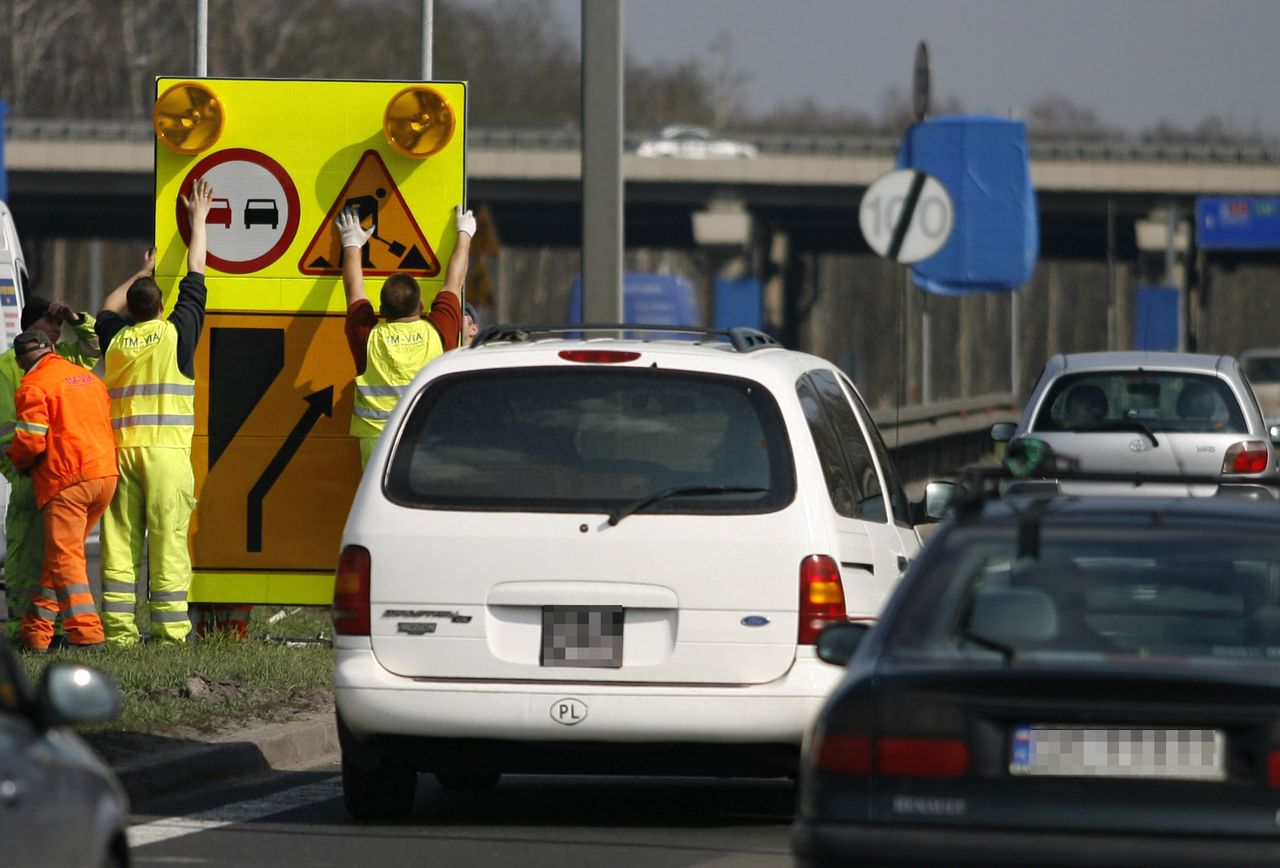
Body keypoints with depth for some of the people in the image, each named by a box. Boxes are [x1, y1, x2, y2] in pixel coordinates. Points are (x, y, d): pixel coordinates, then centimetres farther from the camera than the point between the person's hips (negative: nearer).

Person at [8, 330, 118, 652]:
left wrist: (18, 461, 9)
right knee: (60, 554, 15)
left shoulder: (34, 386, -6)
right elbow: (109, 425, 20)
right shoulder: (89, 378, 18)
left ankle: (87, 634, -15)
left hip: (65, 480, -8)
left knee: (64, 557, -4)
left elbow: (31, 440, -12)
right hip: (106, 473, 8)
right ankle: (37, 631, 18)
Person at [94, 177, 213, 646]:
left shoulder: (115, 338, 7)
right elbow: (194, 276, 8)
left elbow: (108, 307, 32)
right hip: (166, 450, -3)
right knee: (168, 543, -4)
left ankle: (118, 629, -1)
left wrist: (141, 274, 42)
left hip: (120, 449, 3)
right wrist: (199, 219, 19)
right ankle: (170, 631, -7)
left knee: (119, 542, 2)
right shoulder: (175, 334, -2)